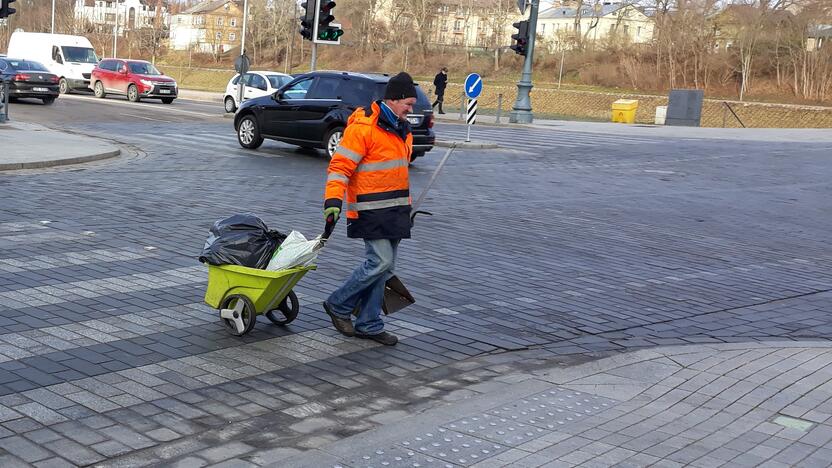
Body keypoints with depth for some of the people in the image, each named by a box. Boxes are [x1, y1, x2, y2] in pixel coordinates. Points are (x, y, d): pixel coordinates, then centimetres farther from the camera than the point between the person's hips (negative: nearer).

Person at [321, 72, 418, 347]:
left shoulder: (402, 130, 16)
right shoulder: (363, 127, -13)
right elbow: (340, 165, -16)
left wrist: (406, 206, 30)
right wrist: (333, 200, -26)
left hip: (394, 210, 9)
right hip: (371, 210, -9)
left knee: (384, 267, 9)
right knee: (380, 262, -13)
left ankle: (368, 324, 18)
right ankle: (338, 306, 6)